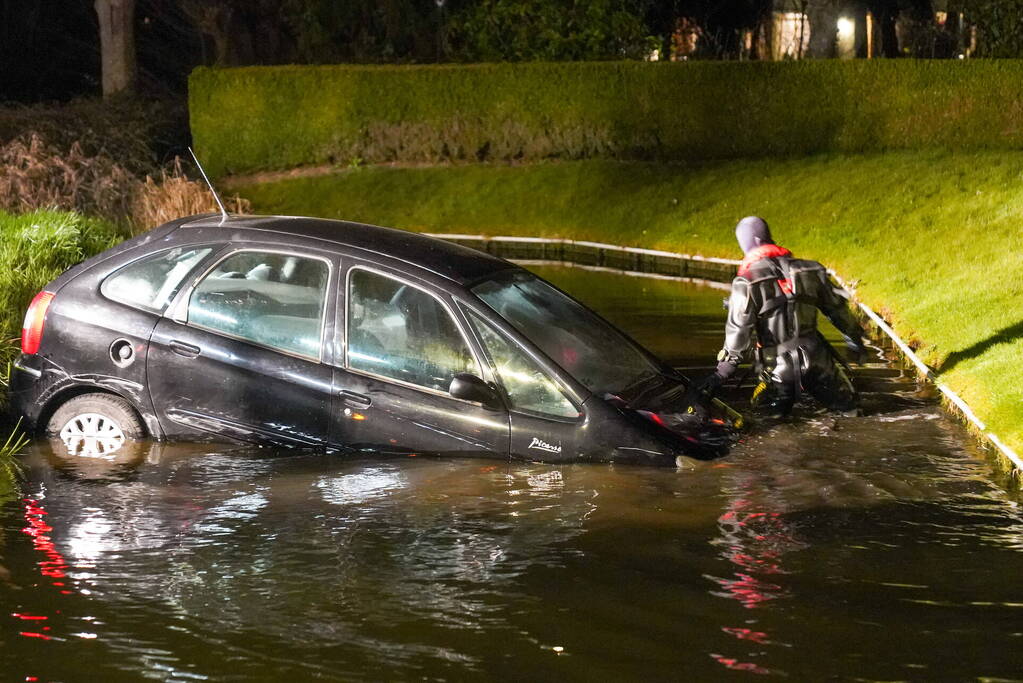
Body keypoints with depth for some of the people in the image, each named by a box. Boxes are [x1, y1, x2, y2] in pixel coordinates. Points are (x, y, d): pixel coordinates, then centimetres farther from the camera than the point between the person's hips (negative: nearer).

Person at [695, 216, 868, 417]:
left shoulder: (746, 283, -12)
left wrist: (721, 373, -9)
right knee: (849, 408, 20)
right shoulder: (808, 269, 3)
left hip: (778, 365, -3)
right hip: (816, 356, 3)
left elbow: (738, 331, -15)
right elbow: (837, 306, 13)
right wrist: (855, 339, 27)